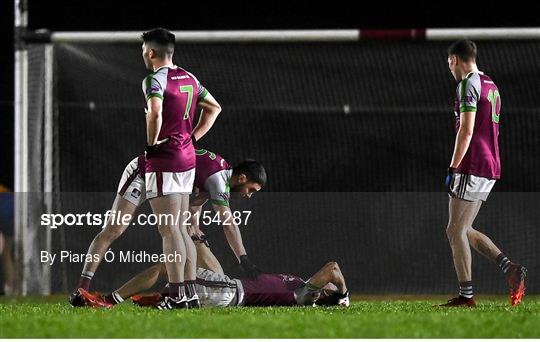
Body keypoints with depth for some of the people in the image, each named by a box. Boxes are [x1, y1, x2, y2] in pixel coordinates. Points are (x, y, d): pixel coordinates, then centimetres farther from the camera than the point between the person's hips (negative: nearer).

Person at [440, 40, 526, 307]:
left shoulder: (468, 85, -10)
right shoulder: (491, 86, 19)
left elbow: (466, 130, -18)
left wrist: (453, 169, -18)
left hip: (472, 169, -10)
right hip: (490, 168, 10)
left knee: (456, 231, -5)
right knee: (462, 230, 14)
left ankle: (466, 295, -6)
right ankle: (510, 268, 1)